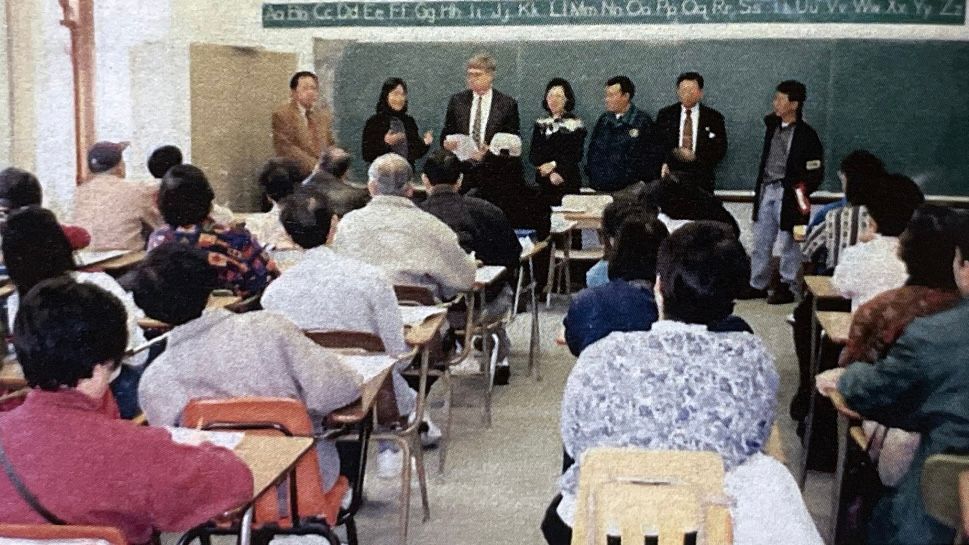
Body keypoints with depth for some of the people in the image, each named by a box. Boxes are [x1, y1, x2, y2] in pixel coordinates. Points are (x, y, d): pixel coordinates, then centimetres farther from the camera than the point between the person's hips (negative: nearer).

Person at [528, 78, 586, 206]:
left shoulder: (575, 124, 0)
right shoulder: (541, 124, 13)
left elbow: (576, 155, -5)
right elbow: (533, 154, 5)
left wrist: (554, 165, -14)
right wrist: (550, 172, -10)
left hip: (568, 182, -3)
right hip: (543, 181, 3)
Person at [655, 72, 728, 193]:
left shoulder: (714, 118, 6)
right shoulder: (664, 115, 10)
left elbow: (720, 151, 2)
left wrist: (695, 157, -11)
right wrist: (663, 163, -9)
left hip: (701, 180, 0)